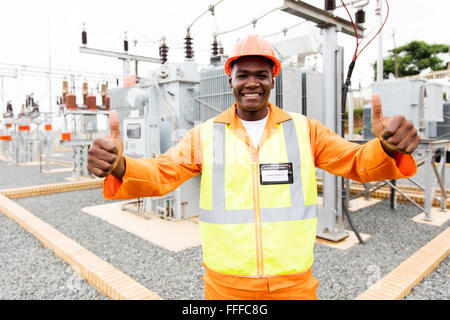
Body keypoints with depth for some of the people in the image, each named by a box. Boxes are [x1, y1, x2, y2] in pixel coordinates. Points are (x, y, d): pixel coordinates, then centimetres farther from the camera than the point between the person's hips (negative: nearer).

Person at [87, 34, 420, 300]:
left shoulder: (304, 129, -2)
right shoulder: (205, 135, -3)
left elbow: (357, 162, -3)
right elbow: (161, 173, -8)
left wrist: (388, 147, -25)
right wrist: (118, 165, -29)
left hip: (294, 281, 1)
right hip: (225, 283, 0)